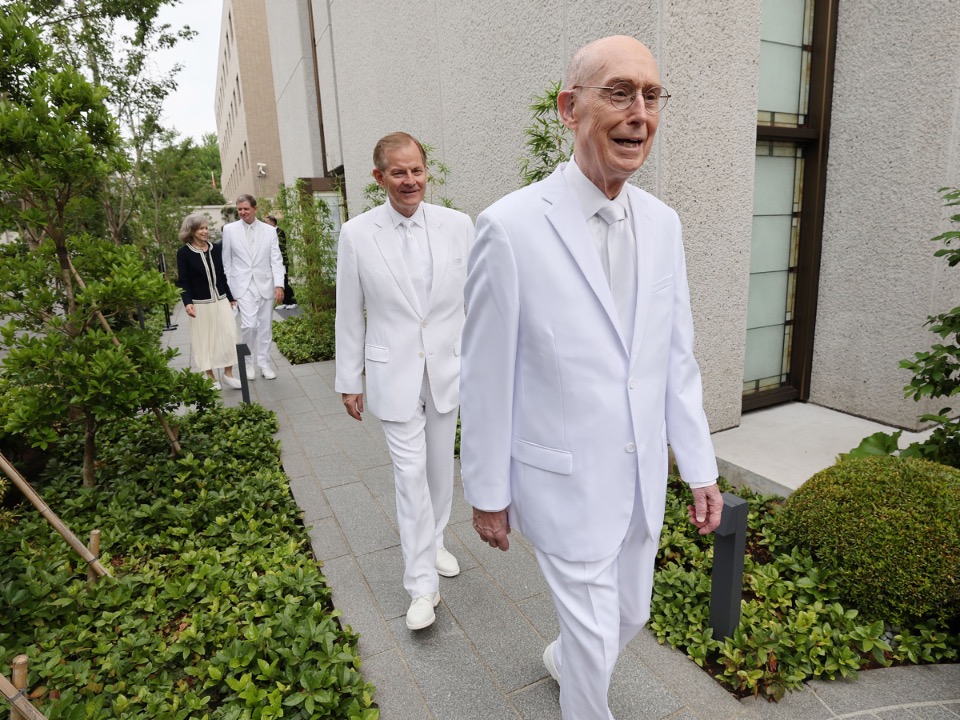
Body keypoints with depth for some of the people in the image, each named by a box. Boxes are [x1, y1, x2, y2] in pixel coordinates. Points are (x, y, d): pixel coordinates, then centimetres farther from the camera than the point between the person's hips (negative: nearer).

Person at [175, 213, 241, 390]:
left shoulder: (216, 248, 7)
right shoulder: (184, 253, -5)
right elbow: (183, 281, -7)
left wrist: (230, 297, 16)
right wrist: (187, 302, -21)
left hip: (221, 301, 4)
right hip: (201, 304, -4)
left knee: (229, 336, 2)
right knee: (205, 340, 4)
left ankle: (228, 374, 14)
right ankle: (211, 378, 16)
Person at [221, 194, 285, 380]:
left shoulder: (269, 231, 4)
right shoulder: (229, 229, 3)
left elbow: (276, 260, 1)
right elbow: (226, 261, 7)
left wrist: (279, 285, -8)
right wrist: (226, 287, 5)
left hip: (265, 284, 2)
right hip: (243, 285, -2)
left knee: (265, 326, 7)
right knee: (249, 324, -14)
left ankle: (264, 363, 20)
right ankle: (249, 363, 6)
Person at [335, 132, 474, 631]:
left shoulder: (457, 225, -4)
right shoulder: (356, 234, -7)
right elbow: (349, 314, 0)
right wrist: (349, 381, 3)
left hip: (447, 368, 2)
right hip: (393, 373, -2)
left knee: (440, 465, 17)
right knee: (410, 473, 0)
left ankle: (434, 542, 41)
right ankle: (422, 584, 14)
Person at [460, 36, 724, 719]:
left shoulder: (663, 223, 0)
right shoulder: (512, 226, -18)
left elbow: (678, 356, 5)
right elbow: (486, 376, -12)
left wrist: (701, 468, 7)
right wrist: (488, 493, -5)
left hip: (643, 478, 6)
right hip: (565, 483, -6)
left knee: (631, 615, 25)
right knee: (595, 641, 11)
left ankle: (563, 658, 57)